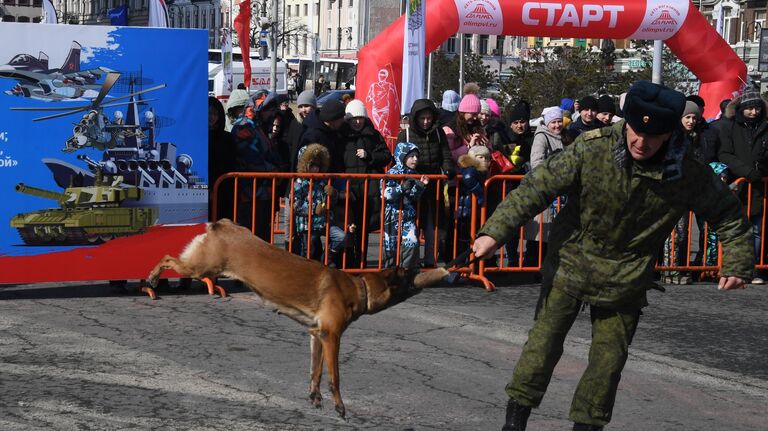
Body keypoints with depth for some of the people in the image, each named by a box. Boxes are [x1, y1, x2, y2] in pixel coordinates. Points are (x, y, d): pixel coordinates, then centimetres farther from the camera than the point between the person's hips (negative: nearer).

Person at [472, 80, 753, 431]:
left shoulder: (689, 175, -16)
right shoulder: (591, 149, -20)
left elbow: (728, 215, 0)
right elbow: (538, 187, -18)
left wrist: (737, 264, -7)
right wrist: (495, 232, -25)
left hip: (624, 281, 1)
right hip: (570, 264, -1)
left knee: (609, 359, 6)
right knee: (544, 343, 1)